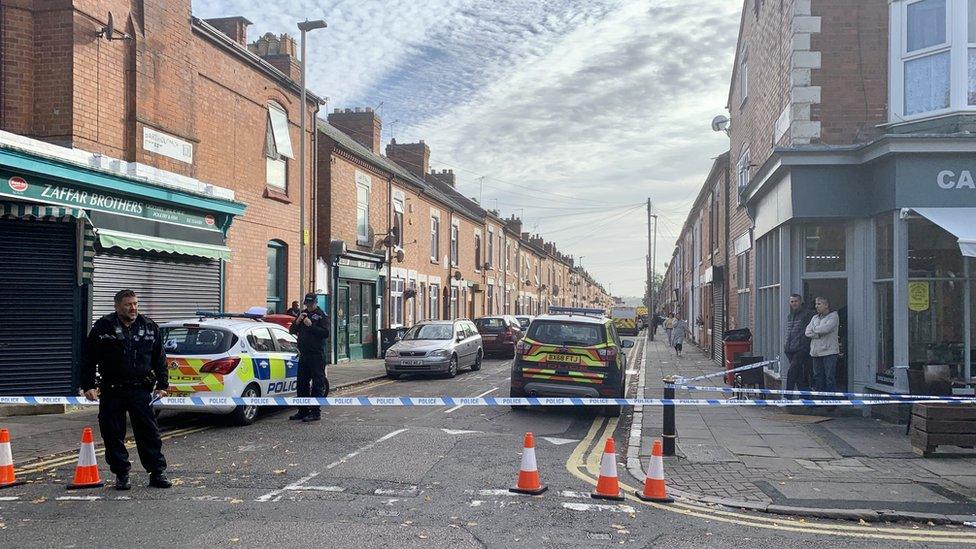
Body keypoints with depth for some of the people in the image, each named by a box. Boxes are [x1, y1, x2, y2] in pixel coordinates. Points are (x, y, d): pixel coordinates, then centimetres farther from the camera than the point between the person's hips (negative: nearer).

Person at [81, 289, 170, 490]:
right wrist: (88, 386, -5)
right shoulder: (102, 327, -1)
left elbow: (159, 359, 12)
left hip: (141, 390, 1)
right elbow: (88, 360, 1)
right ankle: (121, 475, 16)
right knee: (113, 435, 4)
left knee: (149, 432, 2)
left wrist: (162, 385, 6)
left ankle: (157, 473, 8)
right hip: (112, 392, -1)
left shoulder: (149, 327, 7)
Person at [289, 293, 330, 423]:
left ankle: (316, 412, -3)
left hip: (317, 355, -7)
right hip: (303, 354, 7)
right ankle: (303, 411, 19)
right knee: (302, 383, 11)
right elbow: (292, 330, 15)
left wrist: (311, 325, -20)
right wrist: (297, 321, -4)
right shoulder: (303, 314, 16)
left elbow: (325, 333, -15)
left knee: (317, 383, -5)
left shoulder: (322, 315, -3)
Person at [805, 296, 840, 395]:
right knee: (818, 377, 10)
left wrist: (814, 328, 0)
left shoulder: (833, 316, -1)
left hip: (829, 351, -6)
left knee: (830, 378, -7)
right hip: (816, 352, 6)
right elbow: (807, 332, 6)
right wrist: (819, 334, -8)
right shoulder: (815, 317, 18)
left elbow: (825, 329, -18)